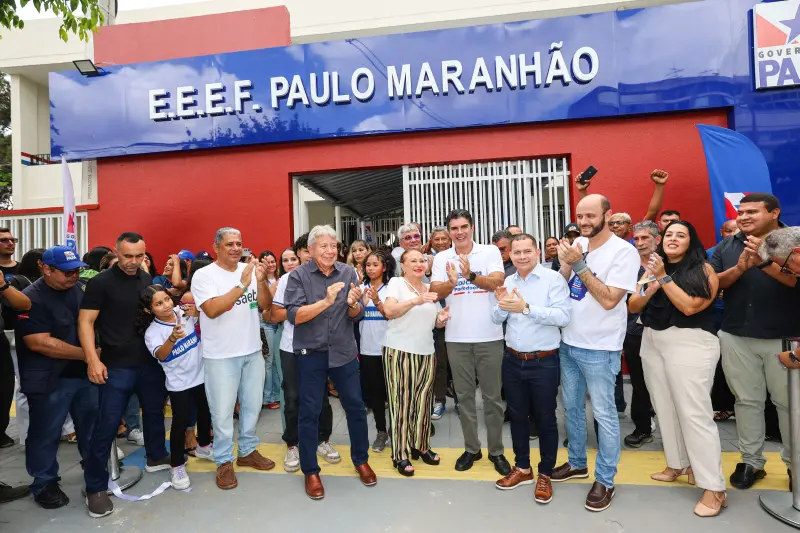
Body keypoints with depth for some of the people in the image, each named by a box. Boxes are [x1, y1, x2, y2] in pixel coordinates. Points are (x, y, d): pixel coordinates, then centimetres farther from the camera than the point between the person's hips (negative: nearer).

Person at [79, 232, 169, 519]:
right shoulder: (101, 282, -10)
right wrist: (93, 359, -21)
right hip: (116, 366, -5)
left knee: (155, 411, 18)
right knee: (107, 425, 0)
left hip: (150, 361, 5)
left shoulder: (148, 279, 6)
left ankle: (156, 456, 40)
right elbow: (86, 321, -12)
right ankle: (96, 487, 15)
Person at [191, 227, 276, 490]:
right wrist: (242, 285, -27)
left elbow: (266, 306, 0)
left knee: (252, 405, 16)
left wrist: (261, 281, -17)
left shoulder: (250, 270, 2)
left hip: (253, 351, 5)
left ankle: (248, 451, 35)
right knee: (222, 411, 6)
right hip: (221, 356, -4)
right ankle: (224, 461, 24)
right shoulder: (204, 275, -10)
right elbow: (212, 310, -23)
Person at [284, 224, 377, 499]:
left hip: (344, 351, 2)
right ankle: (310, 471, 25)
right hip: (311, 353, -2)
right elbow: (295, 316, -18)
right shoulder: (298, 276, -9)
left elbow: (357, 315, -1)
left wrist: (353, 303, -23)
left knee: (355, 406, 11)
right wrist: (326, 301, -29)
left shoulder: (348, 273, -3)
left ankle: (361, 459, 33)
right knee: (309, 412, 7)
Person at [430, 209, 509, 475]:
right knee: (464, 395, 12)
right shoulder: (441, 258, 2)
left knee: (492, 396, 9)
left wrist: (471, 276, -31)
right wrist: (452, 282, -27)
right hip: (456, 337, 2)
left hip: (489, 336, -1)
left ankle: (496, 451, 25)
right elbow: (435, 292, -6)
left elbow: (498, 283, -14)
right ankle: (471, 448, 29)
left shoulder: (490, 251, -1)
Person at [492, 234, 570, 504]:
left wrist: (526, 308, -26)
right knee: (517, 416, 16)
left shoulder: (553, 278, -11)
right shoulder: (508, 281, 7)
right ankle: (522, 468, 35)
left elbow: (563, 316, -23)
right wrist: (501, 304, -13)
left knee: (545, 419, 10)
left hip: (544, 362, -5)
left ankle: (545, 474, 28)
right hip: (512, 360, 5)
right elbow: (497, 319, 7)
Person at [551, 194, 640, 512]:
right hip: (568, 342, 7)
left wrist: (580, 264, -21)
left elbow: (609, 299, -21)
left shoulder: (624, 252, -13)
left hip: (599, 348, -6)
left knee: (603, 413, 6)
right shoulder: (578, 244, 6)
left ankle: (605, 480, 22)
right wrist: (565, 263, -9)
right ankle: (577, 463, 36)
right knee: (571, 406, 18)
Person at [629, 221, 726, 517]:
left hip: (689, 344, -5)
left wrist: (664, 277, -16)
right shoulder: (652, 267, 8)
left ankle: (714, 488, 3)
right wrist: (650, 288, -14)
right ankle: (679, 464, 28)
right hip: (652, 343, 5)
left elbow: (689, 306, -18)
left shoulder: (703, 270, -5)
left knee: (694, 413, -5)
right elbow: (632, 307, 3)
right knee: (665, 408, 12)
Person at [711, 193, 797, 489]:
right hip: (736, 337, 3)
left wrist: (765, 261, -32)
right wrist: (739, 269, -18)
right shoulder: (726, 246, 6)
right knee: (746, 400, 11)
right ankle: (751, 461, 23)